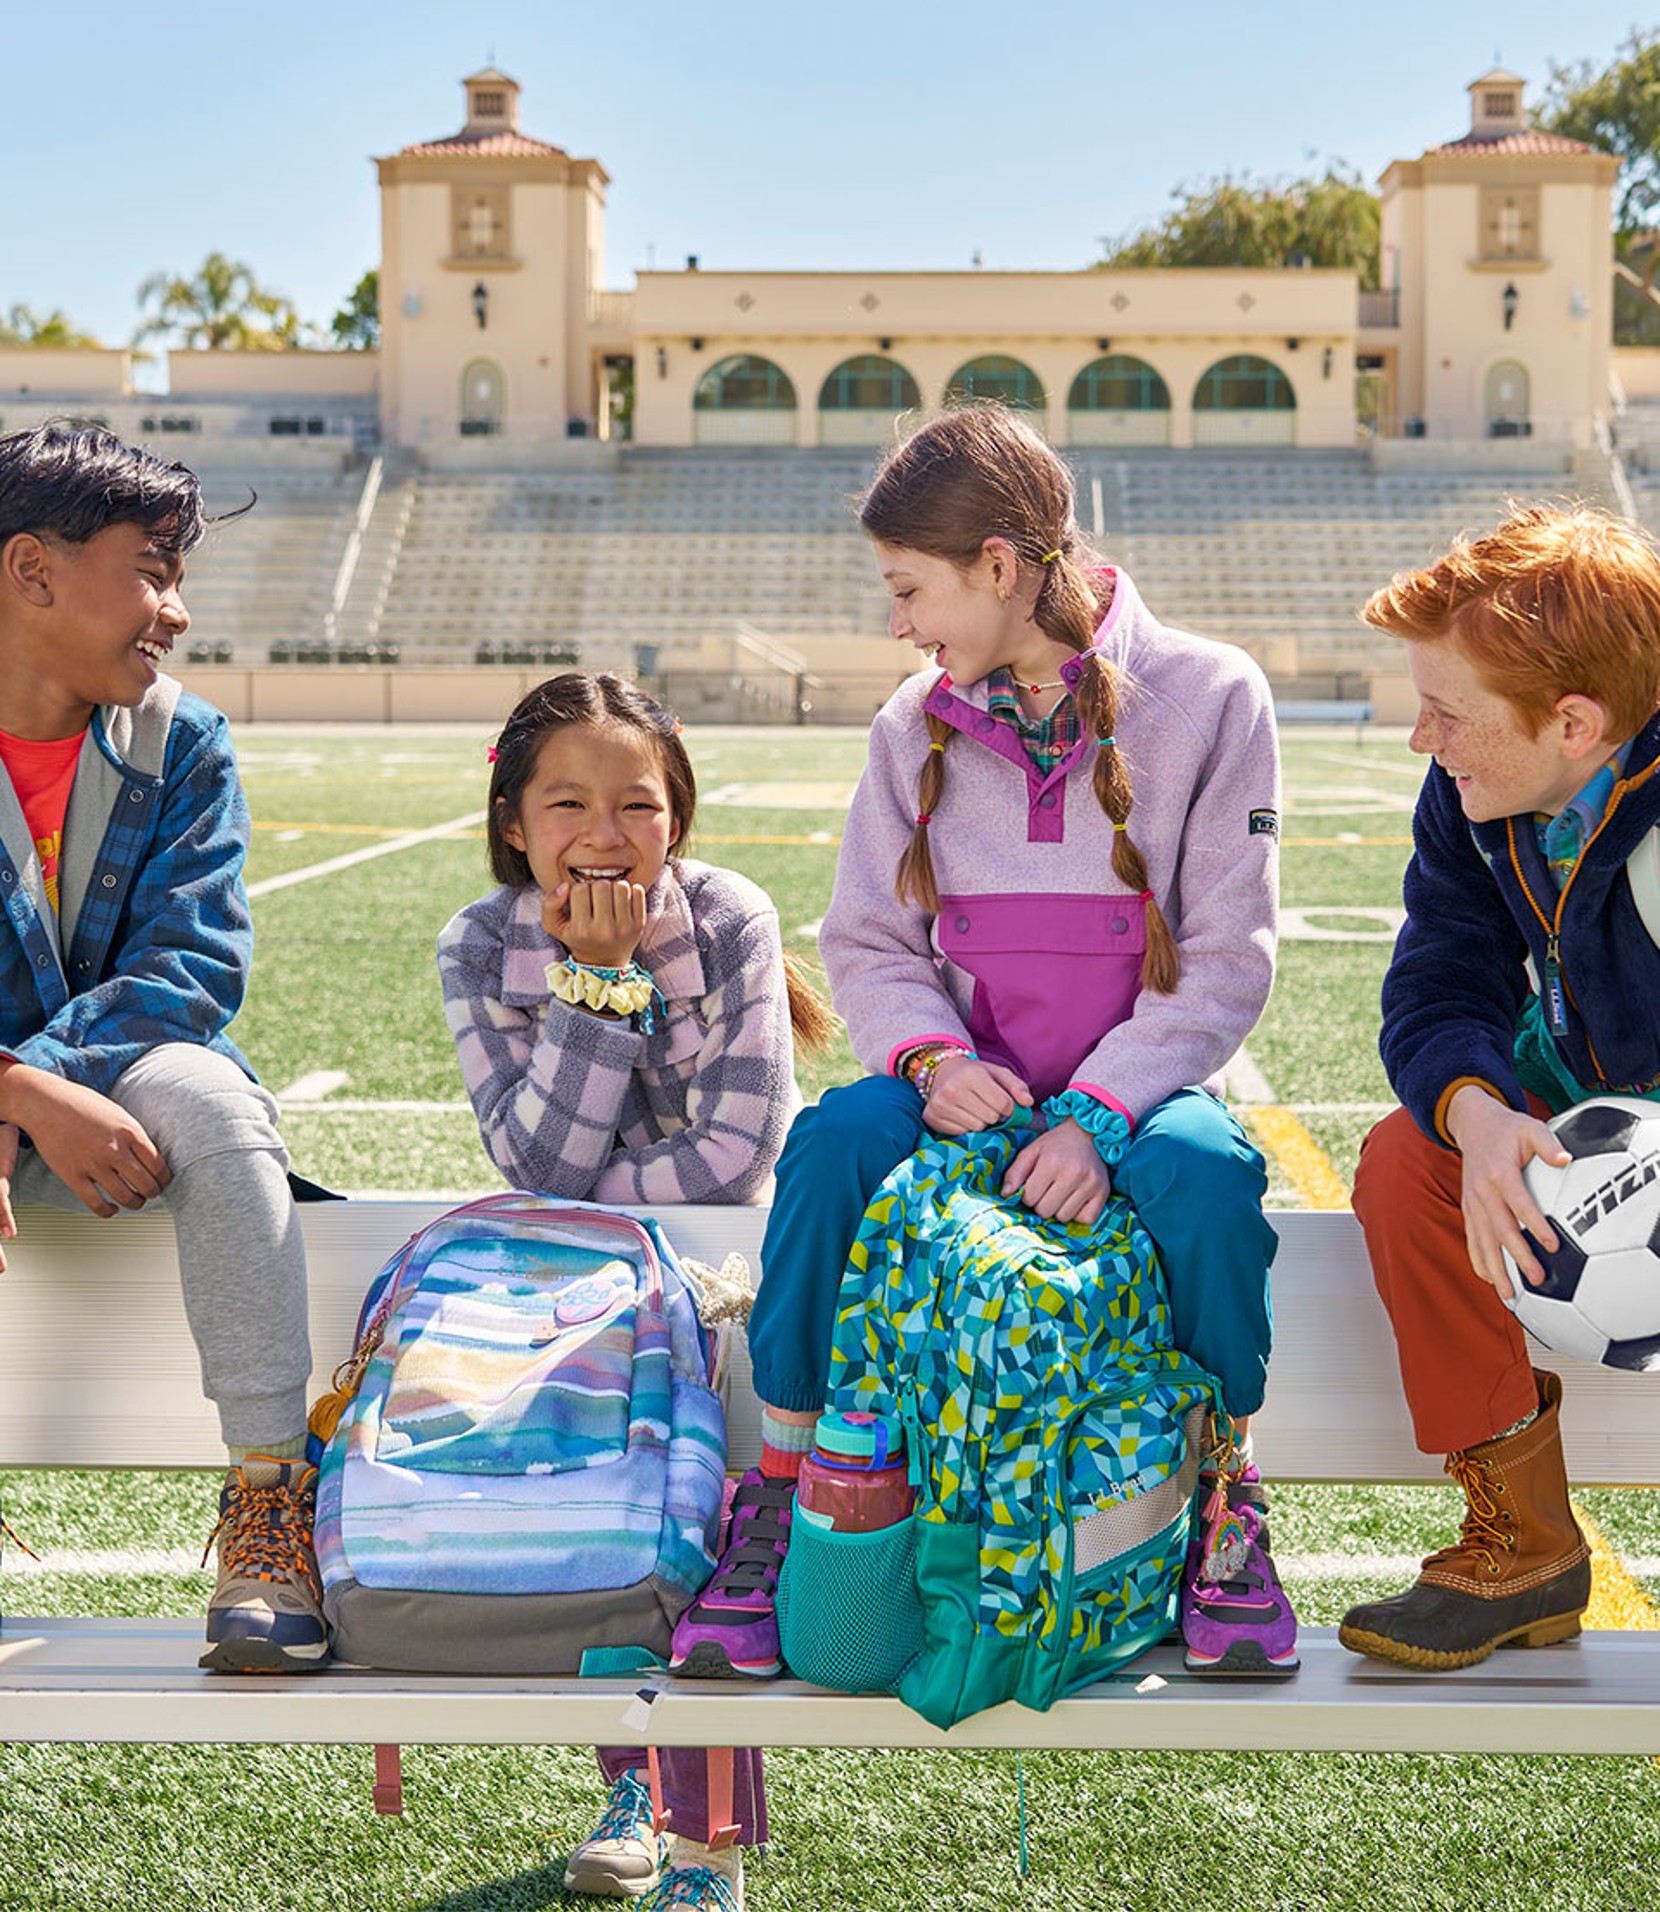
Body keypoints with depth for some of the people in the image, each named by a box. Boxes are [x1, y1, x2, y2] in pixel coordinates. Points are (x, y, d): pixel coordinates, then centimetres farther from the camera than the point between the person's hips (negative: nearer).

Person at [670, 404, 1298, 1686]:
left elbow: (1228, 957, -9)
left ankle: (1228, 1499, -13)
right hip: (969, 1087, 3)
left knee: (1206, 1167, -36)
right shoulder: (918, 728, 6)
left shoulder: (1209, 697, -6)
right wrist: (932, 1056, -15)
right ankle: (783, 1491, -18)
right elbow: (869, 943, 7)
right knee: (834, 1136, -30)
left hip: (1137, 1089, -2)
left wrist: (1099, 1111, -22)